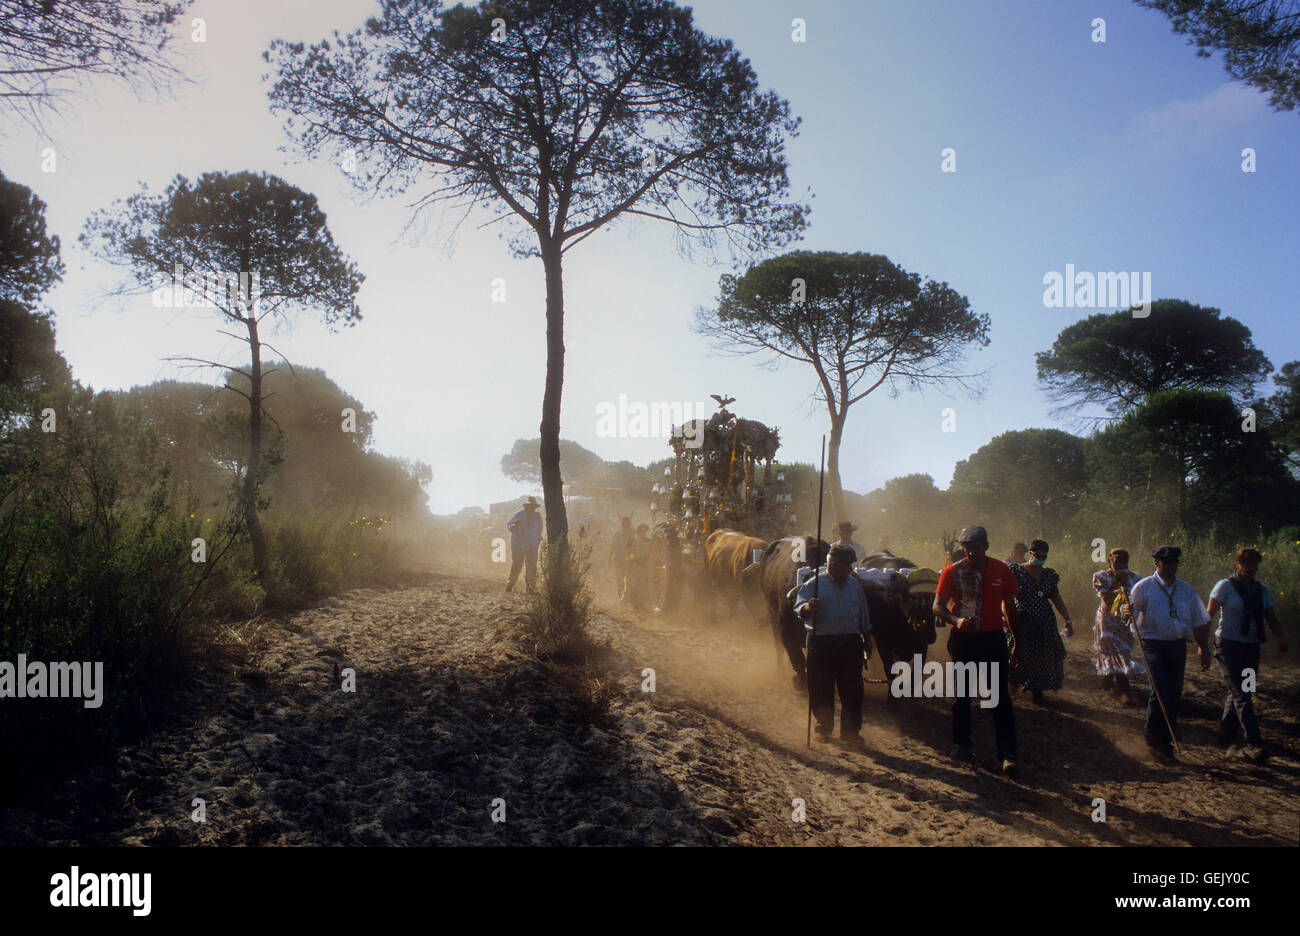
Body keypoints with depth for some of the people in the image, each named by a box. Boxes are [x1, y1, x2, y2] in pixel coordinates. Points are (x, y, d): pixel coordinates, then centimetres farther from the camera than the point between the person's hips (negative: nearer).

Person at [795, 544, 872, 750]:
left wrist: (866, 640, 23)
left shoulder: (855, 586, 14)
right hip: (822, 643, -3)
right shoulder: (814, 584, -1)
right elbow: (799, 607, -14)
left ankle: (850, 733, 5)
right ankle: (824, 727, 23)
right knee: (821, 689, 4)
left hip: (850, 642, 3)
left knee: (852, 690, -3)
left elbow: (863, 616, 23)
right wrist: (808, 607, -36)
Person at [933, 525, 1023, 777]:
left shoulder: (1001, 570, 3)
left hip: (992, 638, 0)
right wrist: (956, 620, -24)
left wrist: (1017, 642, 13)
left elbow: (1010, 607, 12)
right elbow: (938, 607, -4)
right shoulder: (952, 571, -3)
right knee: (962, 695, 10)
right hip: (962, 639, 0)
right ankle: (961, 744, 24)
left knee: (1000, 696, -5)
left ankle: (1007, 754, -4)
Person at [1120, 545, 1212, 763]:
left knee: (1174, 696, 5)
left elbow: (1199, 622, 16)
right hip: (1153, 645, -4)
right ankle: (1153, 735, 4)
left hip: (1178, 647, 4)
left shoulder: (1186, 589, 11)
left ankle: (1165, 744, 18)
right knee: (1161, 691, -17)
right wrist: (1128, 613, -29)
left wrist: (1203, 647, 6)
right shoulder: (1144, 587, -1)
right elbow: (1131, 617, -6)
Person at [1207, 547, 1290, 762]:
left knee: (1242, 692, 10)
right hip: (1228, 646, -6)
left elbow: (1271, 618, 12)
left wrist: (1281, 637, -7)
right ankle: (1253, 743, -15)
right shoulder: (1225, 586, -5)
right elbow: (1209, 616, -5)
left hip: (1251, 647, 6)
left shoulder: (1262, 590, 11)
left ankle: (1226, 731, 29)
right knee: (1241, 694, -11)